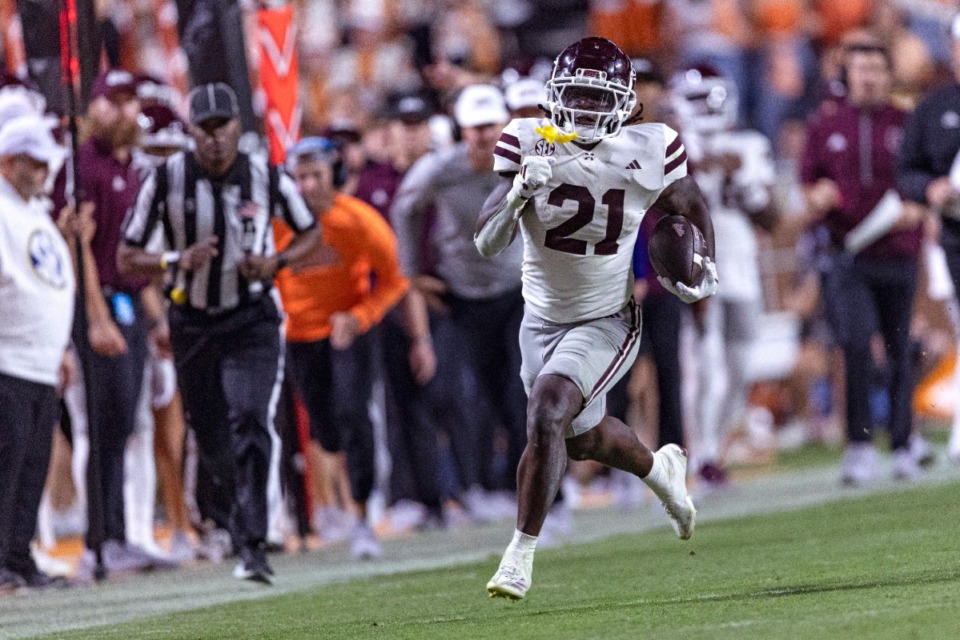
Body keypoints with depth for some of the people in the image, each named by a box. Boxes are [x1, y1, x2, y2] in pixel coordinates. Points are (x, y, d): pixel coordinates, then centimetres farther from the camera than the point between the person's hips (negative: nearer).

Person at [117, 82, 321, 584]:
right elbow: (127, 259, -5)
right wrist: (177, 260, -24)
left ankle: (252, 544, -24)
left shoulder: (267, 179, -8)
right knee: (210, 436, 12)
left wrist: (276, 262, -11)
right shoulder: (166, 179, -10)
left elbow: (310, 232, 9)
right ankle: (226, 496, 47)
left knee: (249, 421, -21)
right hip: (192, 323, 2)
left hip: (252, 321, -2)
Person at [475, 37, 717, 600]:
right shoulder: (529, 143, -15)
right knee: (584, 437, 22)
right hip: (543, 317, 4)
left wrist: (707, 266, 3)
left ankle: (521, 554, -14)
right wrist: (520, 192, -36)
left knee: (546, 415, -25)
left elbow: (690, 205, 9)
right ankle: (660, 469, 56)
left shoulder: (647, 153, -14)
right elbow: (488, 242, -20)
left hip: (606, 321, -4)